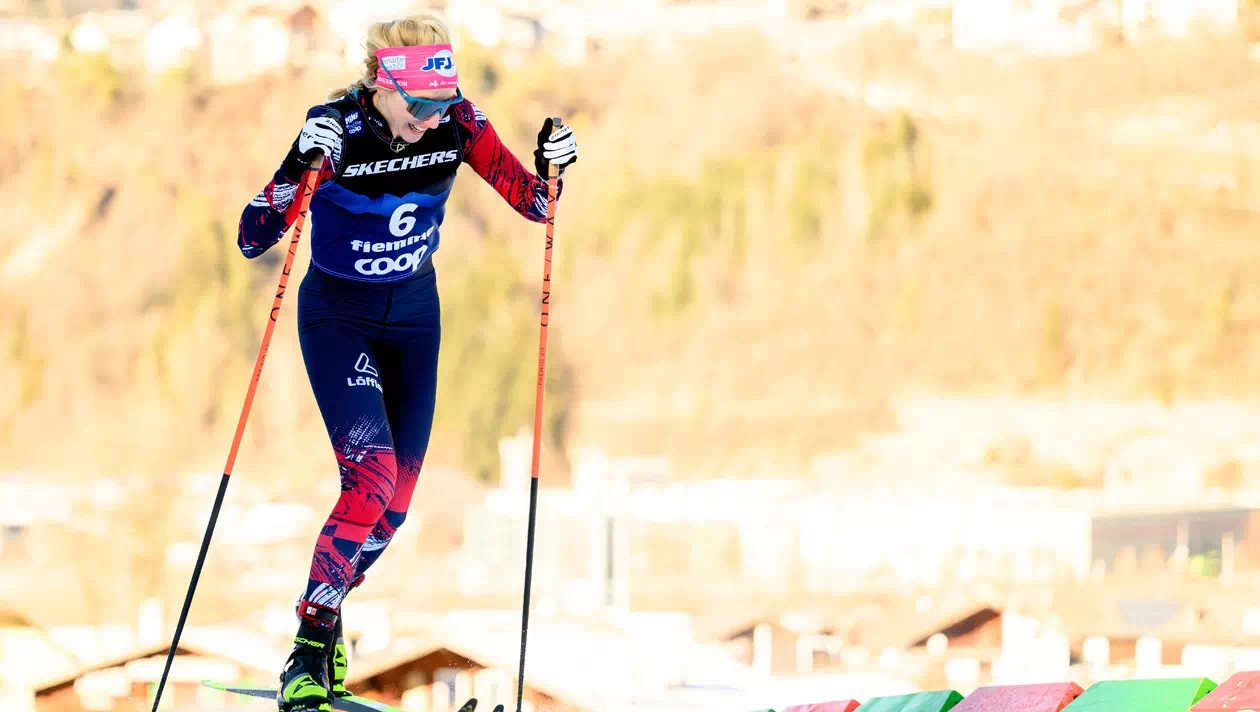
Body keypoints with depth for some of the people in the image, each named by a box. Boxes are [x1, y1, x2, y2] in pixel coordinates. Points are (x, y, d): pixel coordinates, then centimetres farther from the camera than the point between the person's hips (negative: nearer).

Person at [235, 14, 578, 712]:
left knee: (398, 495, 5)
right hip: (338, 315, -4)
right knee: (372, 476, -21)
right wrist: (300, 168, -45)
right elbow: (252, 239, -28)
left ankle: (328, 610, 29)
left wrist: (551, 165, -27)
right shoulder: (337, 128, -26)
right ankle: (309, 646, -10)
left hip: (414, 313, 4)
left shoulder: (456, 122, -16)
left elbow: (533, 202, -5)